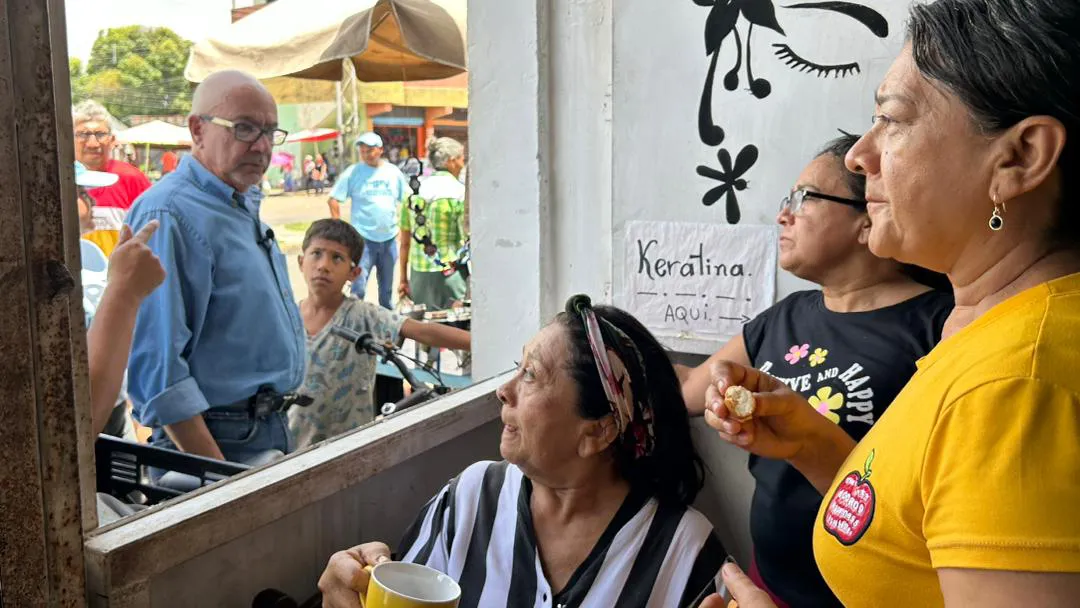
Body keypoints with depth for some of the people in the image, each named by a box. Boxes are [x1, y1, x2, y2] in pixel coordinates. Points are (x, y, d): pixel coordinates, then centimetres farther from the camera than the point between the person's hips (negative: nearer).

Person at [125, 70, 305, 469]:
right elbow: (156, 366, -24)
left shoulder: (246, 205, 11)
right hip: (214, 440, -9)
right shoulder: (169, 215, -18)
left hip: (271, 433, 9)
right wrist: (215, 473, -26)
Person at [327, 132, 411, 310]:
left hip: (389, 238, 4)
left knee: (387, 287, 16)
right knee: (358, 287, -9)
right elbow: (333, 200, -4)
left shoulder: (393, 172, 5)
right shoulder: (353, 172, -5)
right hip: (363, 238, -4)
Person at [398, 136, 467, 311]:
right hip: (449, 274, -5)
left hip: (418, 274, 5)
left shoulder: (414, 191, 8)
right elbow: (467, 240, -10)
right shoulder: (459, 192, -7)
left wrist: (403, 279, 18)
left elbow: (405, 242, 12)